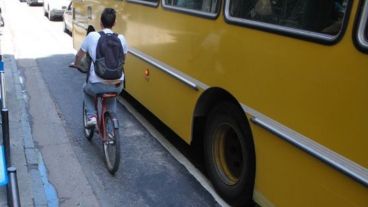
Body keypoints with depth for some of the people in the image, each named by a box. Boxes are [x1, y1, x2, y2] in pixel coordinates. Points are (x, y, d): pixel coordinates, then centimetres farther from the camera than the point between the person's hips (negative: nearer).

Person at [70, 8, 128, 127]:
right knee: (111, 98, 36)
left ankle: (91, 116, 17)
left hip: (98, 85, -2)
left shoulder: (92, 36, -3)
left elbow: (79, 55, 11)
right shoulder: (121, 38, 3)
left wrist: (76, 65, 33)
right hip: (117, 85, 2)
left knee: (86, 89, 33)